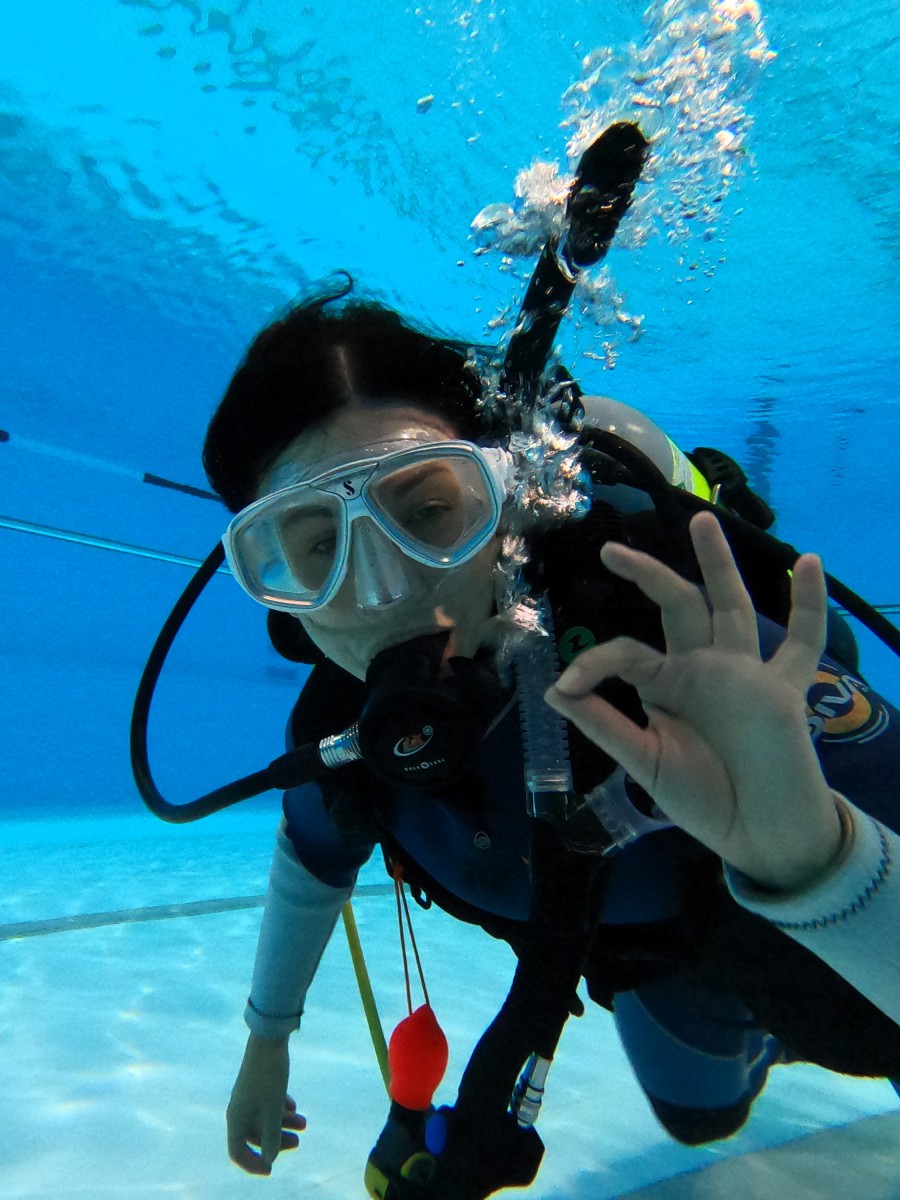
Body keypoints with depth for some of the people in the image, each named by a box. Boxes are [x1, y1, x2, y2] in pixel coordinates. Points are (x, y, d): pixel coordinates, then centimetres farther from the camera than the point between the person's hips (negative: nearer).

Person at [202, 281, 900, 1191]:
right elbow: (313, 858, -3)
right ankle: (770, 1040, 64)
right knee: (701, 1113, 33)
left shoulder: (697, 660, -45)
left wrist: (812, 855, -65)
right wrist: (267, 1037, 10)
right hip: (663, 966, 5)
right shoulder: (342, 725, -27)